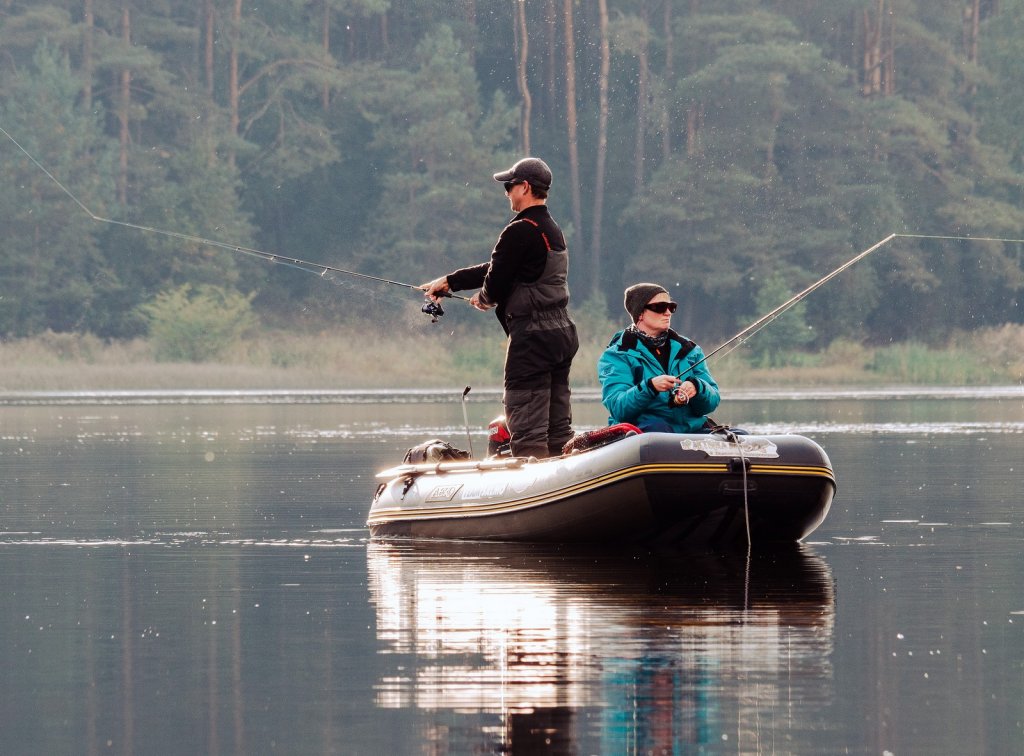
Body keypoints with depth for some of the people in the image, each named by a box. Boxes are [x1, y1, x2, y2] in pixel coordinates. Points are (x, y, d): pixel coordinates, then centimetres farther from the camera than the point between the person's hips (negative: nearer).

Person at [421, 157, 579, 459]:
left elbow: (496, 279, -12)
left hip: (532, 336, -9)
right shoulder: (552, 230, 17)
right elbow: (498, 268, 22)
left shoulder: (520, 232, -14)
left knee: (527, 428, -9)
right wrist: (448, 281, 25)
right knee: (558, 429, 10)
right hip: (562, 334, 10)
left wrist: (484, 298, 12)